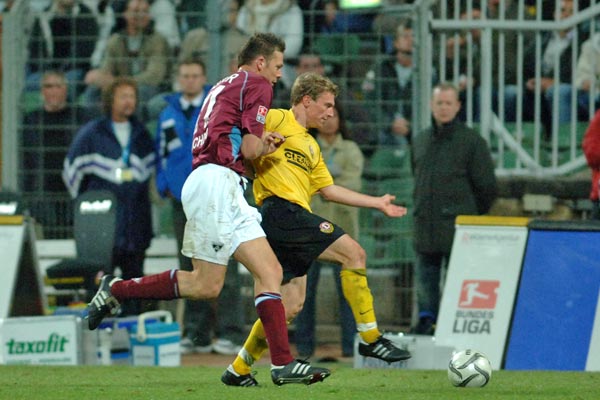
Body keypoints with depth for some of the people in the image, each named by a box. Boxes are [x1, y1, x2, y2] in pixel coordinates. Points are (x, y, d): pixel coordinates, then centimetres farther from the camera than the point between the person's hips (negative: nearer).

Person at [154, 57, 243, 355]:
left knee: (224, 268, -10)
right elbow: (161, 154, 18)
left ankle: (230, 334, -11)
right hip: (182, 202, 5)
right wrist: (164, 185, 5)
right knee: (191, 271, 7)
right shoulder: (168, 115, 15)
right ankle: (195, 334, 11)